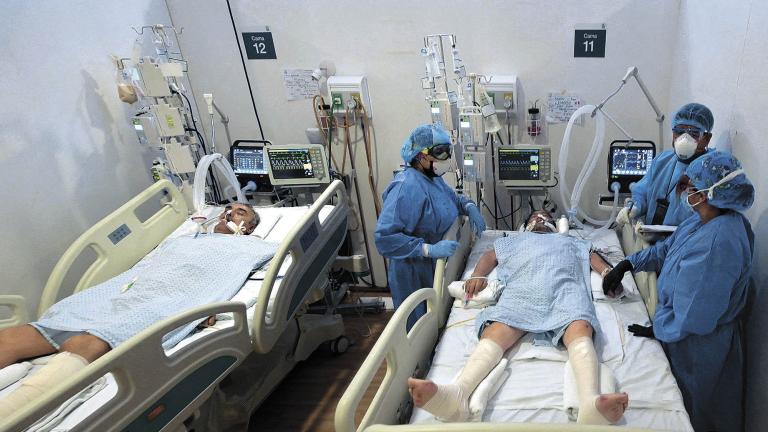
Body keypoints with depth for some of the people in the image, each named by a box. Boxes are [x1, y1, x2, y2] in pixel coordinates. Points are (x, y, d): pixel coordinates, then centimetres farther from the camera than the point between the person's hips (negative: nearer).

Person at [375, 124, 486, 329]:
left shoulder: (433, 177, 3)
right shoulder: (407, 187, -25)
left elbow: (452, 197, 25)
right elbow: (384, 237, -32)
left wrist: (469, 206, 3)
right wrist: (429, 249, -33)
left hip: (437, 269, 8)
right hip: (415, 276, -8)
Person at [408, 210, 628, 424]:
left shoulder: (571, 241, 46)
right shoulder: (516, 240, 44)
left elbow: (593, 256, 33)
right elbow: (490, 256, 34)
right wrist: (477, 276, 10)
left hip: (565, 287, 1)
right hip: (521, 289, 0)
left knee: (580, 328, -37)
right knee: (496, 331, -33)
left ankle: (591, 402, -64)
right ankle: (457, 393, -59)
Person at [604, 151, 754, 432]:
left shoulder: (718, 243, -34)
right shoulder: (703, 221, -4)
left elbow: (693, 315, -30)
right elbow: (667, 249, 13)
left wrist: (656, 330, -16)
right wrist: (626, 265, 5)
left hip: (697, 344, -8)